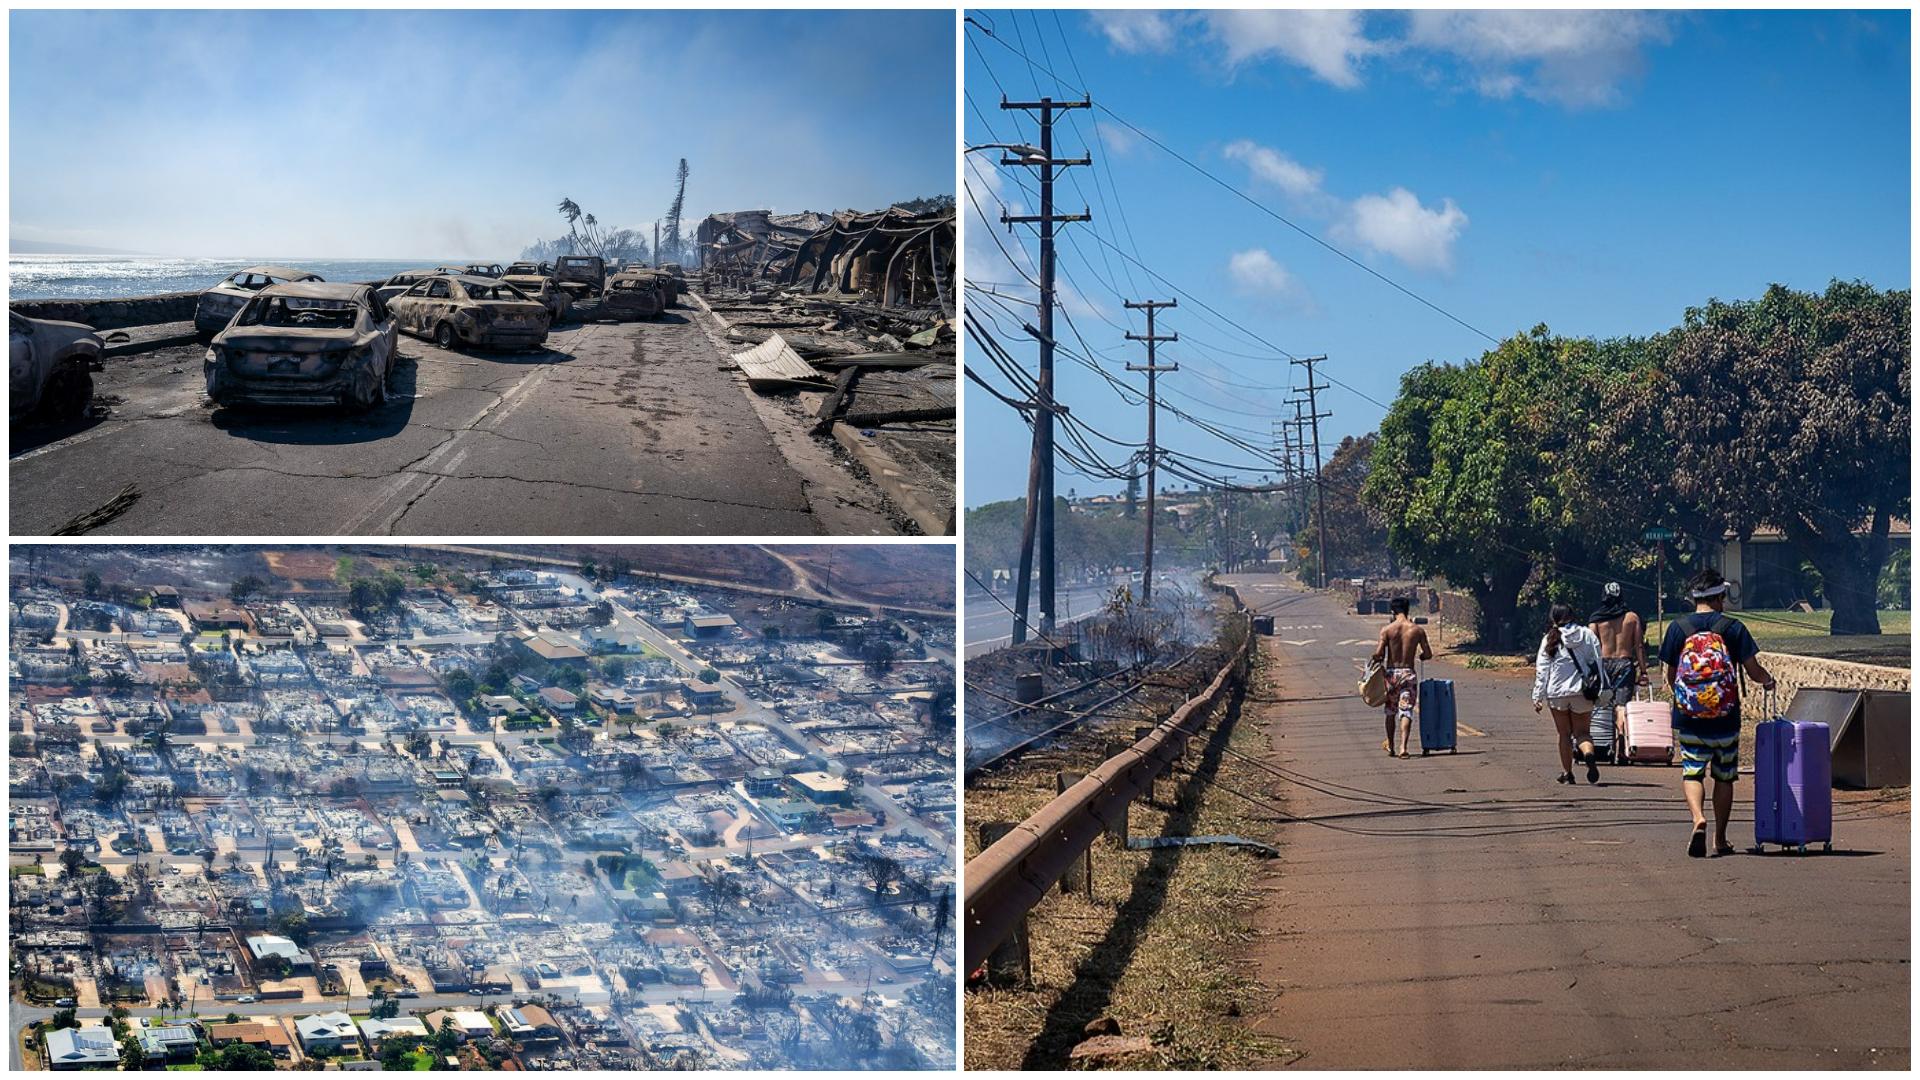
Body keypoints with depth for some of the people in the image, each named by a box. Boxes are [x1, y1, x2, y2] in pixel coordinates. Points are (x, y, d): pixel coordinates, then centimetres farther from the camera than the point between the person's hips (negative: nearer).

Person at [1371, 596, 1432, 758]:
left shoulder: (1386, 629, -6)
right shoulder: (1418, 630, -3)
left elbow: (1378, 654, -12)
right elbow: (1428, 654, 2)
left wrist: (1377, 660, 10)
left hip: (1391, 673, 0)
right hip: (1409, 673, 0)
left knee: (1390, 711, 18)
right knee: (1406, 711, -1)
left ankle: (1390, 746, 29)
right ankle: (1403, 748, -16)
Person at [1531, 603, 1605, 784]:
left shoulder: (1550, 639, -3)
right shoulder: (1587, 635, 1)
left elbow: (1542, 670, -2)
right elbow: (1597, 663, 1)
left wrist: (1538, 696, 2)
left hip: (1557, 692, -1)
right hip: (1582, 692, 1)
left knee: (1563, 733, 13)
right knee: (1581, 731, 8)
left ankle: (1567, 773, 16)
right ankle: (1589, 754, -24)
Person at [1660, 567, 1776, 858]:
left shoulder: (1678, 627, -1)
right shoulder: (1733, 627, -4)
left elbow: (1670, 675, 6)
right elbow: (1753, 670, -5)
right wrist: (1768, 680, 18)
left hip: (1687, 717, 0)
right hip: (1726, 718, 0)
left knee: (1691, 773, 6)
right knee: (1724, 777, 13)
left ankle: (1698, 820, -21)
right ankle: (1720, 840, 19)